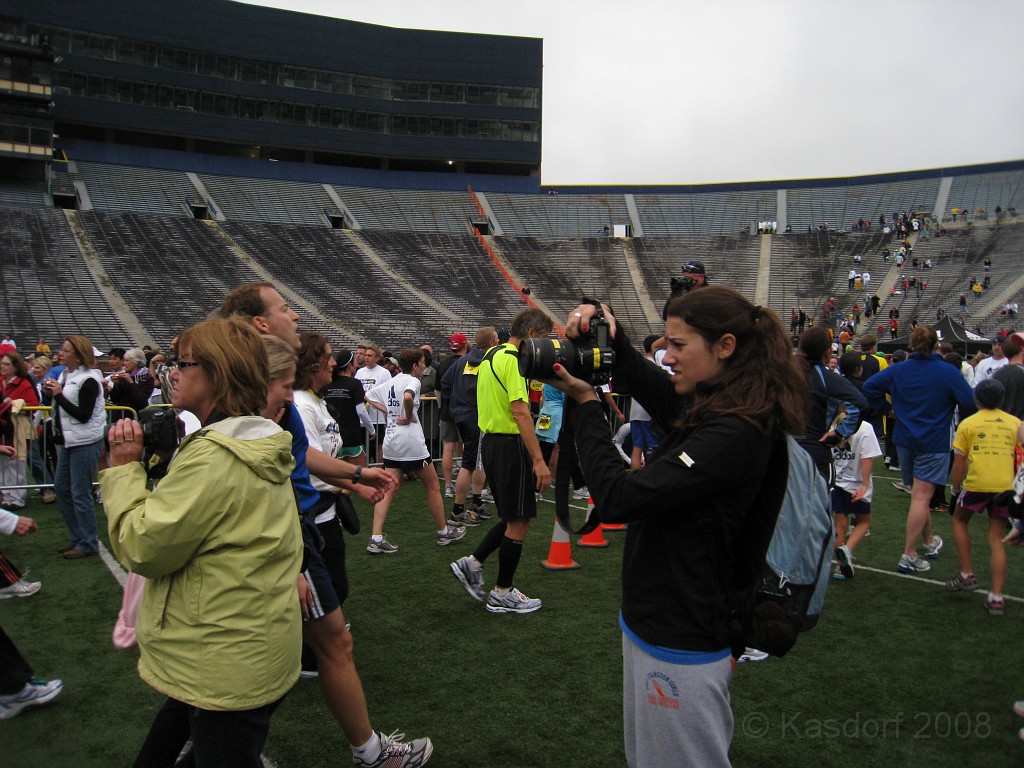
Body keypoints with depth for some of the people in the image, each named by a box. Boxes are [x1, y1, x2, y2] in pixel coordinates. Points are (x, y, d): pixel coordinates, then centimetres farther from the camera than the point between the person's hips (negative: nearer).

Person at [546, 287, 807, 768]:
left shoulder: (732, 435, -26)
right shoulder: (709, 408, 1)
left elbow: (617, 498, -28)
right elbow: (654, 390, 18)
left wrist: (584, 403, -17)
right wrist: (612, 340, -2)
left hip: (680, 648, -9)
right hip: (655, 624, 9)